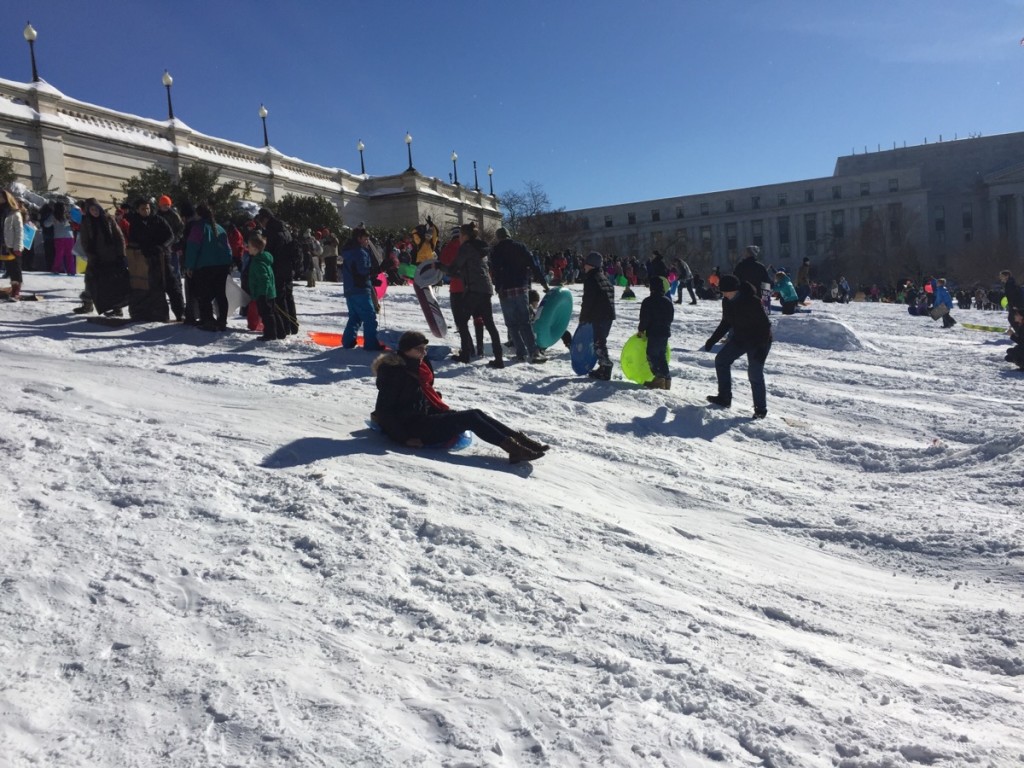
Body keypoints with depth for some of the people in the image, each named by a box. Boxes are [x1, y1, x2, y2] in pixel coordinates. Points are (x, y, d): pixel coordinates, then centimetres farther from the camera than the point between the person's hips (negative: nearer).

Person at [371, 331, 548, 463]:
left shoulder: (418, 367, 11)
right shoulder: (394, 373, -15)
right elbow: (383, 411, -17)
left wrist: (441, 408, 12)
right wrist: (404, 438, -21)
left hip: (428, 415, 9)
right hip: (415, 427, -9)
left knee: (476, 413, -10)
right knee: (470, 418, -22)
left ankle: (518, 439, -21)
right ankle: (512, 447, -31)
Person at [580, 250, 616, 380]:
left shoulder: (591, 279, -11)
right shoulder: (603, 277, 18)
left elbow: (588, 300, -14)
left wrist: (583, 318, -5)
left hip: (599, 316, -10)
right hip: (609, 314, 10)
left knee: (599, 342, -7)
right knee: (600, 341, 17)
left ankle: (605, 370, -7)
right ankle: (604, 367, 22)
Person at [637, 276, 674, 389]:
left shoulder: (648, 301, -13)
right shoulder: (668, 301, 8)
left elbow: (645, 318, -12)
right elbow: (671, 317, 16)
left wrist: (641, 330, 2)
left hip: (654, 333, -7)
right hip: (666, 332, 7)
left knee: (652, 355, -2)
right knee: (662, 356, 14)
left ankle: (659, 377, -11)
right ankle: (666, 378, 13)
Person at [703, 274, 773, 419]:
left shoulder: (751, 301, -28)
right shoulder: (727, 301, -5)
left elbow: (765, 325, -25)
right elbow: (726, 322, 11)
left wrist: (761, 348, -31)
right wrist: (712, 339, 8)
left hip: (758, 341, -8)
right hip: (740, 338, 8)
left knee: (754, 374, -15)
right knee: (721, 360, 7)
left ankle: (761, 409, -1)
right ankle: (724, 398, 16)